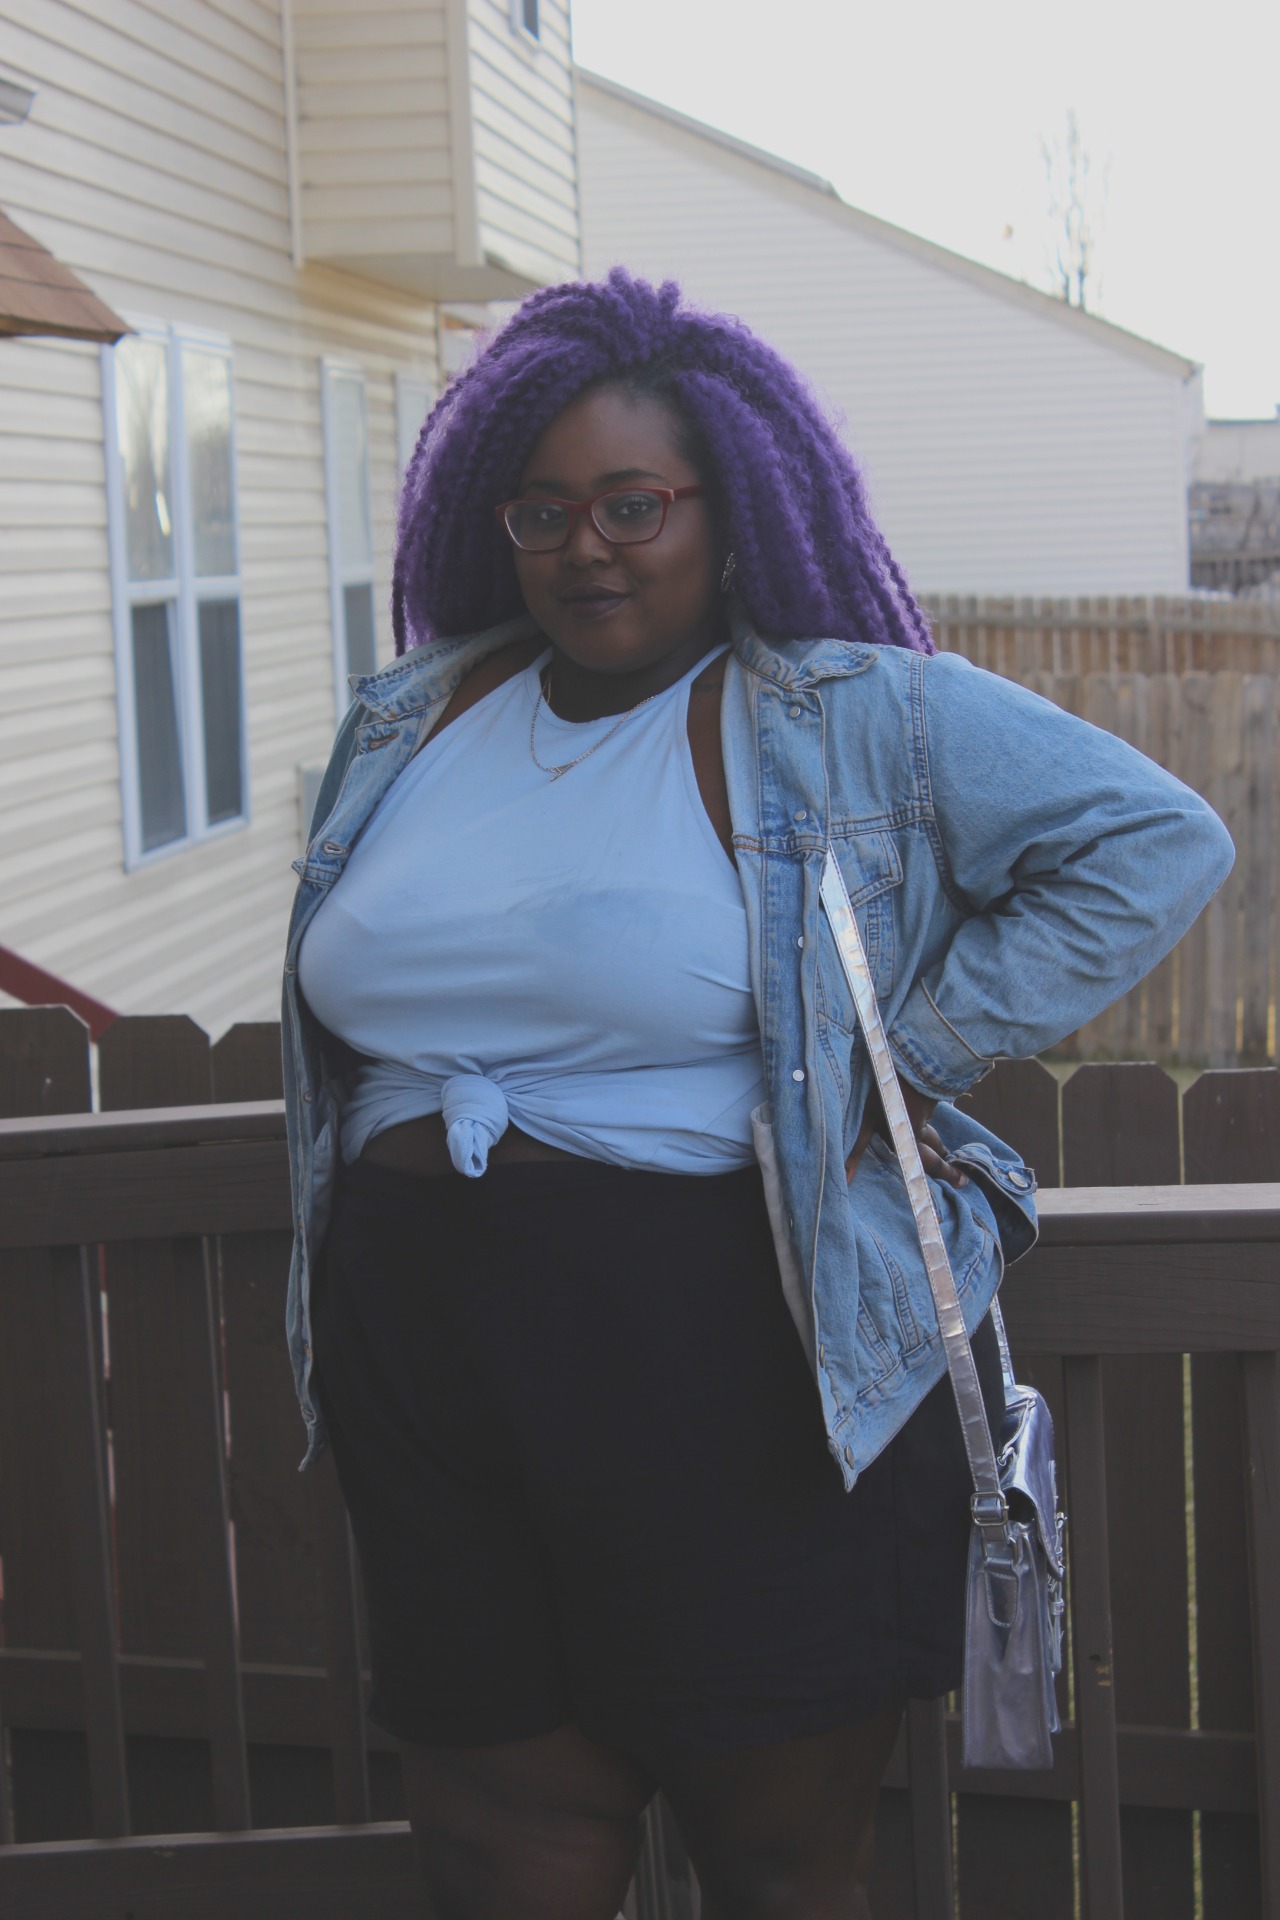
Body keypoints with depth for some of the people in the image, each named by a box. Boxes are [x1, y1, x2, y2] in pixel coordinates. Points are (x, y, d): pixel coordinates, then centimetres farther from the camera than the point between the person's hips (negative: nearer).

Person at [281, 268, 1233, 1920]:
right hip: (438, 1398, 5)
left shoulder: (854, 719, -5)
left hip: (746, 1393, -4)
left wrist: (913, 1045, -11)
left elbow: (1155, 839, -8)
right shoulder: (407, 726, 12)